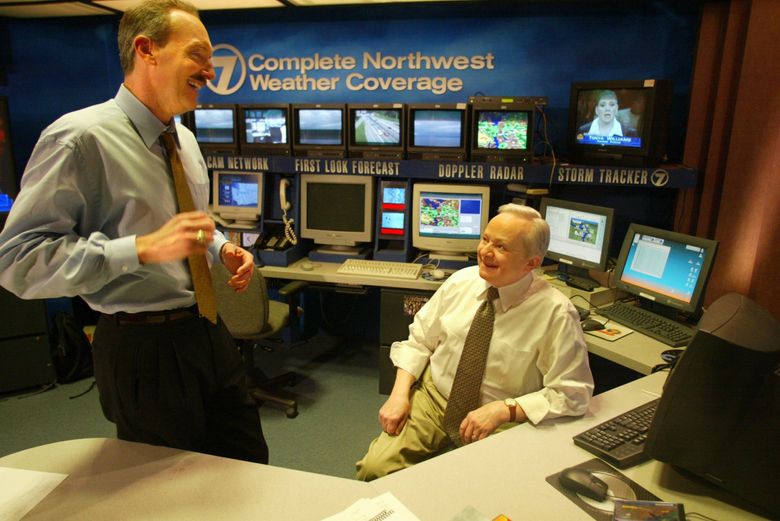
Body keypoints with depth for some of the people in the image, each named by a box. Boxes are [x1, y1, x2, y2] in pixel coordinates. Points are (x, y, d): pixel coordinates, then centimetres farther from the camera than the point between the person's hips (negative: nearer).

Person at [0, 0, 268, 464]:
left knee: (252, 467, 19)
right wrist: (144, 249, -29)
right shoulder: (81, 138, -17)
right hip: (143, 349, -7)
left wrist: (221, 247, 2)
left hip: (207, 332, 8)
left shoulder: (184, 139, 9)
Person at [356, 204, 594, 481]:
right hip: (431, 397, 3)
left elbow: (571, 394, -11)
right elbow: (419, 341, 5)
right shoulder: (462, 280, -3)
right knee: (374, 468, -16)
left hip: (498, 422, -2)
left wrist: (503, 410, -20)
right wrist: (399, 394, -8)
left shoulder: (556, 312, -15)